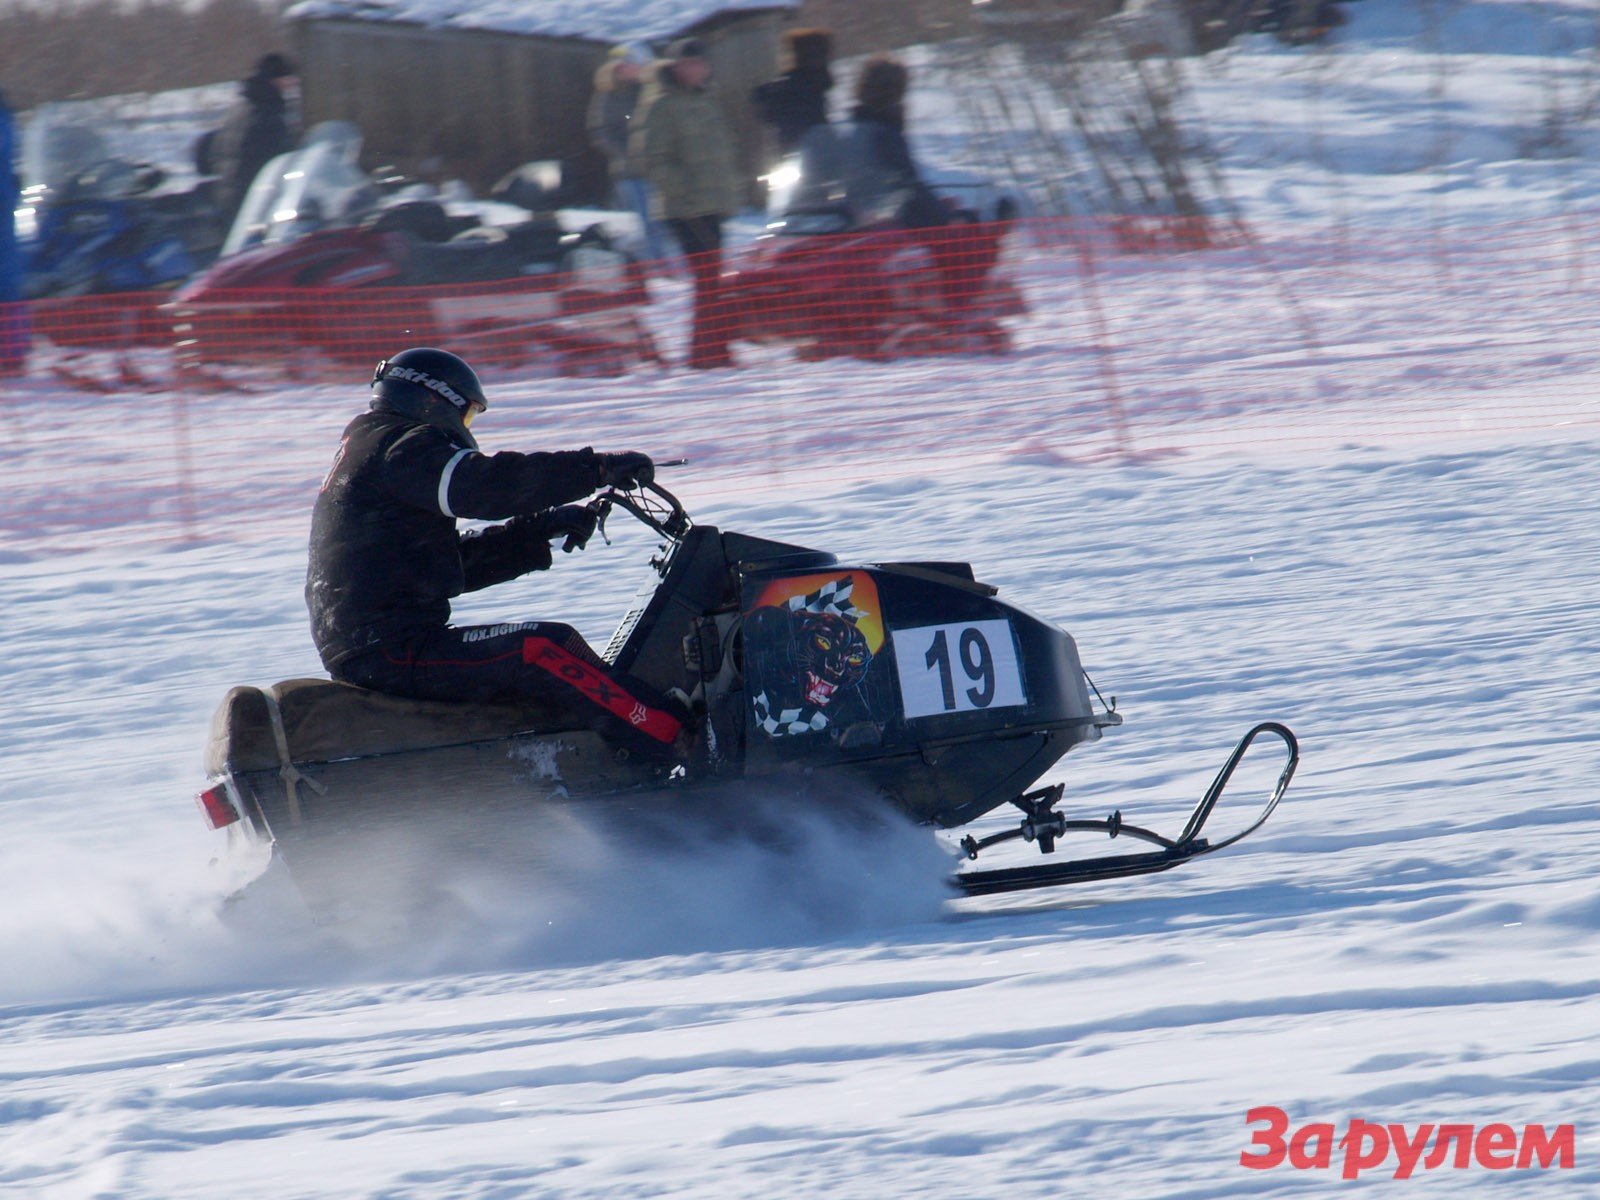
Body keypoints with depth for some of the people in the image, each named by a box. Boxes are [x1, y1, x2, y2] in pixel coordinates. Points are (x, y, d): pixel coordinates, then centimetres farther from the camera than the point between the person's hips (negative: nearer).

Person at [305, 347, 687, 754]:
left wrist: (542, 531, 12)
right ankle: (677, 742, -27)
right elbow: (486, 484, -23)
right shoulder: (402, 449, -6)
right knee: (544, 650, -21)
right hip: (391, 654, -11)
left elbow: (459, 561, 23)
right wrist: (600, 468, -19)